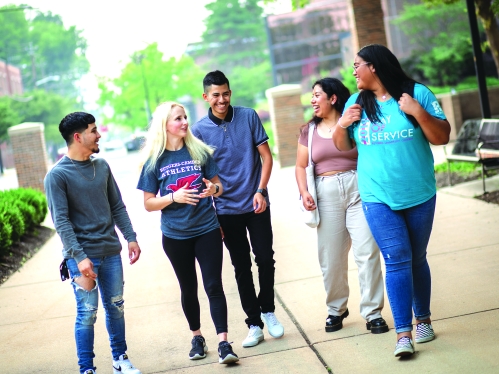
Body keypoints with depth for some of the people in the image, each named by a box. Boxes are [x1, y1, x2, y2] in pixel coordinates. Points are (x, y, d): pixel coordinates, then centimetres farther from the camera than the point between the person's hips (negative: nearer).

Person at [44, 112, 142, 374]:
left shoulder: (101, 166, 7)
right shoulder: (57, 175, -10)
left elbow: (117, 206, 13)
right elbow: (61, 221, -14)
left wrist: (131, 237, 6)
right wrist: (80, 257, -21)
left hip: (111, 251, 5)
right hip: (82, 256, -5)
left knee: (116, 307, 13)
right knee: (87, 313, -2)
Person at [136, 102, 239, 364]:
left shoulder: (199, 151, -1)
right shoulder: (154, 161, -5)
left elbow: (218, 185, 5)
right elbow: (149, 204, -3)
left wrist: (214, 189, -19)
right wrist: (174, 197, -21)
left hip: (207, 230, 0)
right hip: (175, 236, 0)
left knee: (214, 285, -4)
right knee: (188, 288, 14)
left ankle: (223, 343, -2)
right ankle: (197, 337, 30)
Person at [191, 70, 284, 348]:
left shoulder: (249, 116, -2)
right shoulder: (200, 130, -3)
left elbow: (266, 156, -1)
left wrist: (260, 191, -12)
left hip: (256, 204, 0)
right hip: (226, 210, 0)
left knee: (265, 259, 3)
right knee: (242, 267, 8)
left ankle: (268, 310, 26)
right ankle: (254, 324, 17)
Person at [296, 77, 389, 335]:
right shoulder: (309, 131, 12)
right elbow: (301, 166, 11)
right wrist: (304, 192, -3)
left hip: (358, 189, -3)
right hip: (326, 195, 3)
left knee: (367, 253, -7)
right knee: (330, 259, 6)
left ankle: (372, 313, 1)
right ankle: (336, 309, 24)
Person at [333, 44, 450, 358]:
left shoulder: (417, 93, -5)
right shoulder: (357, 102, 5)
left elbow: (442, 138, -7)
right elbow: (344, 146, 13)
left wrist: (418, 111, -21)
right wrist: (342, 125, -7)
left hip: (419, 195, 0)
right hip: (378, 199, 1)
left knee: (417, 259, 12)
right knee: (397, 261, -8)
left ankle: (423, 319, 28)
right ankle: (403, 333, -6)